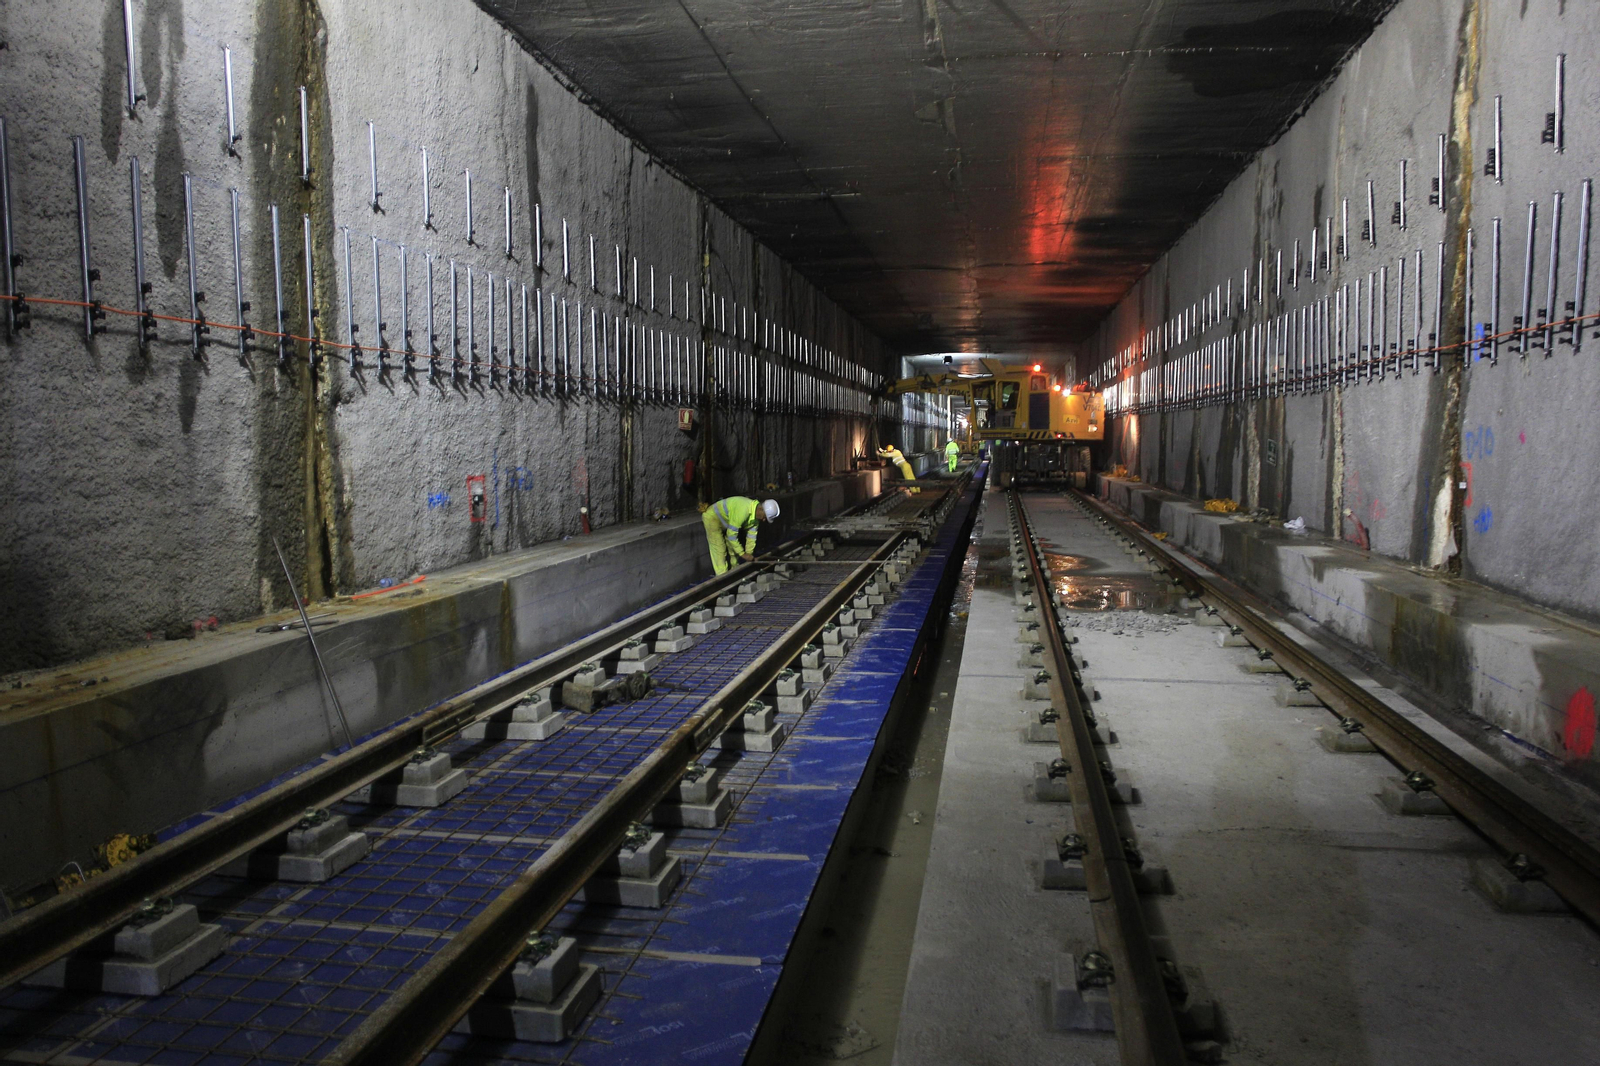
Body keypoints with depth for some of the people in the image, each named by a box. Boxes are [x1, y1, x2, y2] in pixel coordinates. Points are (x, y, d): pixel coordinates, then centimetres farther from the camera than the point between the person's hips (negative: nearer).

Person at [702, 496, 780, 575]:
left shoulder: (756, 513, -9)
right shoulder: (743, 510, -38)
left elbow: (751, 536, 0)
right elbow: (731, 535, -33)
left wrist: (749, 554, -1)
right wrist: (743, 554, -25)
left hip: (724, 522, 9)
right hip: (712, 518, -9)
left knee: (733, 548, 10)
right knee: (719, 550, -11)